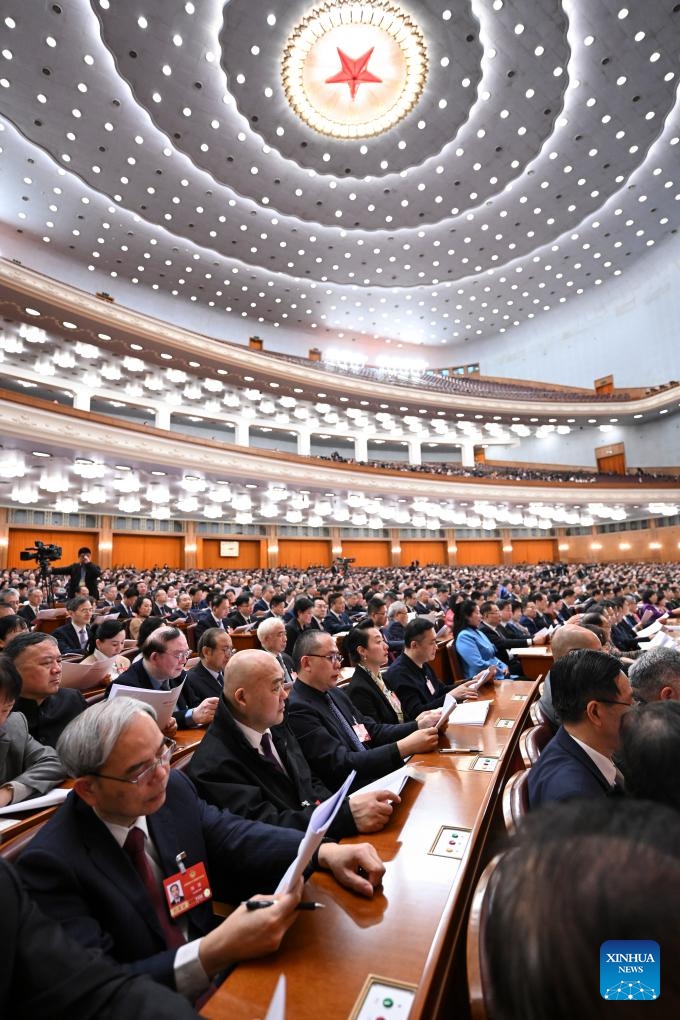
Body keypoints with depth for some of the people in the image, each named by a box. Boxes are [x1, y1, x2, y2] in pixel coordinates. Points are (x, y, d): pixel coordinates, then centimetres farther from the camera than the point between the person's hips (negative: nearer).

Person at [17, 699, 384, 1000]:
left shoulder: (174, 787, -8)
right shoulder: (51, 863, -21)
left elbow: (234, 837, -3)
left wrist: (325, 851, -20)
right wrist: (213, 953, -37)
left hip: (215, 967, 5)